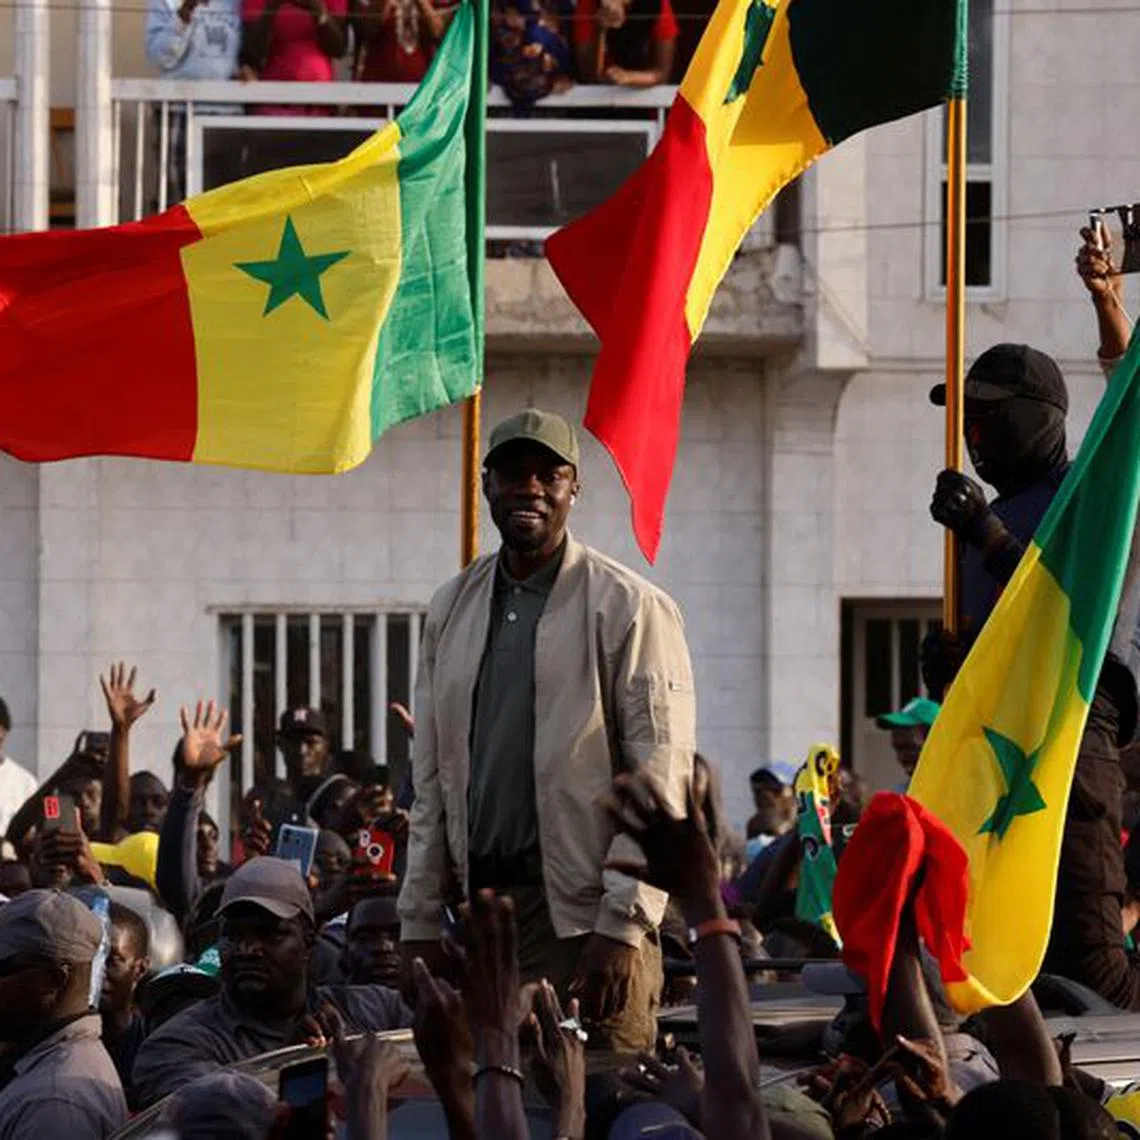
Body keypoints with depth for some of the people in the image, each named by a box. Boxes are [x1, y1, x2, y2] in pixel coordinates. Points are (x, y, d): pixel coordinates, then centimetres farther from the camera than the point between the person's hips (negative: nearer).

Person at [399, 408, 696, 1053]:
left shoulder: (629, 608, -2)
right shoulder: (453, 610, 15)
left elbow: (662, 781, -7)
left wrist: (622, 927, -15)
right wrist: (421, 922, 10)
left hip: (586, 920, -5)